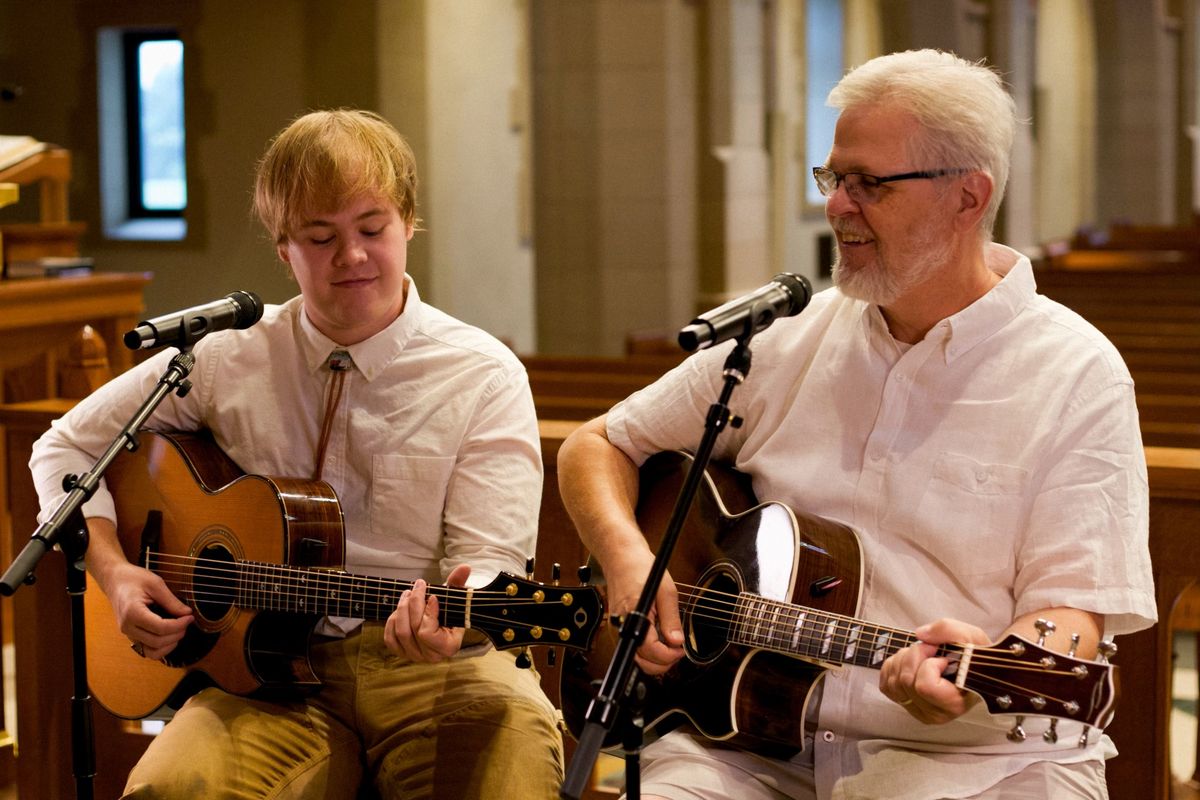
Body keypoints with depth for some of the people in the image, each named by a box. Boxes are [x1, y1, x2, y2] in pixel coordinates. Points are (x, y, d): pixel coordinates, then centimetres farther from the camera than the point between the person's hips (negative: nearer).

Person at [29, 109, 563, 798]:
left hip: (432, 665, -1)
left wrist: (451, 616, -31)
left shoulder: (484, 375, 0)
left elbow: (491, 558, -7)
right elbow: (67, 448, 17)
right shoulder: (226, 359, 7)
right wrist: (115, 572, 1)